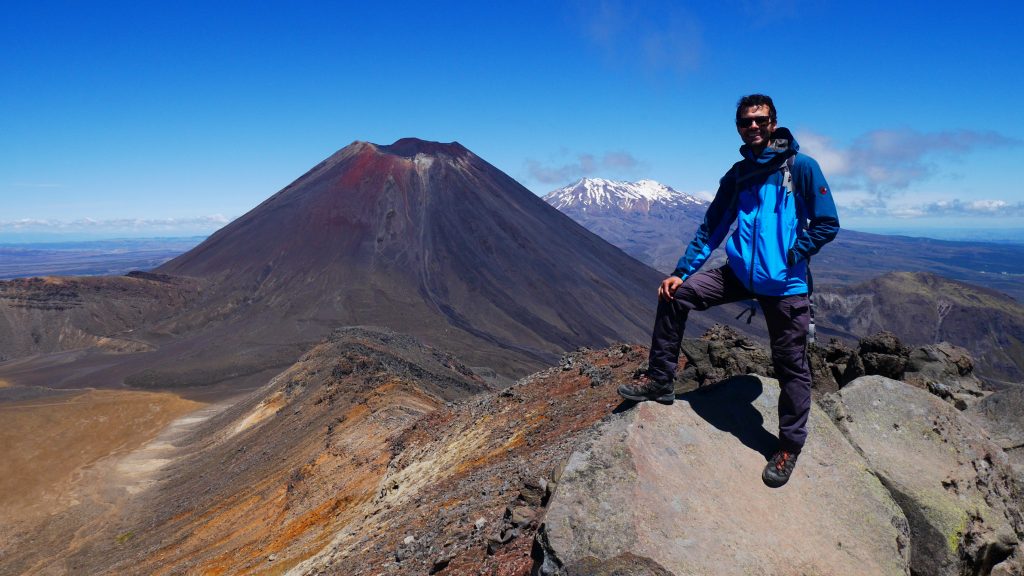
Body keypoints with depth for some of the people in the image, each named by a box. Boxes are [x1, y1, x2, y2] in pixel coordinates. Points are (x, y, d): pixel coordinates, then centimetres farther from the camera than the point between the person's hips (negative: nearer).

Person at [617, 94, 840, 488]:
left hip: (784, 284, -4)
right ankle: (660, 380, 4)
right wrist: (681, 272, 2)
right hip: (741, 274, 5)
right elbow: (711, 229, 9)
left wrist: (790, 256, -15)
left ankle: (790, 446, 23)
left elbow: (827, 224, -6)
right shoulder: (737, 175, 8)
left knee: (791, 366, 4)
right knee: (675, 294, -6)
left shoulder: (801, 168, -6)